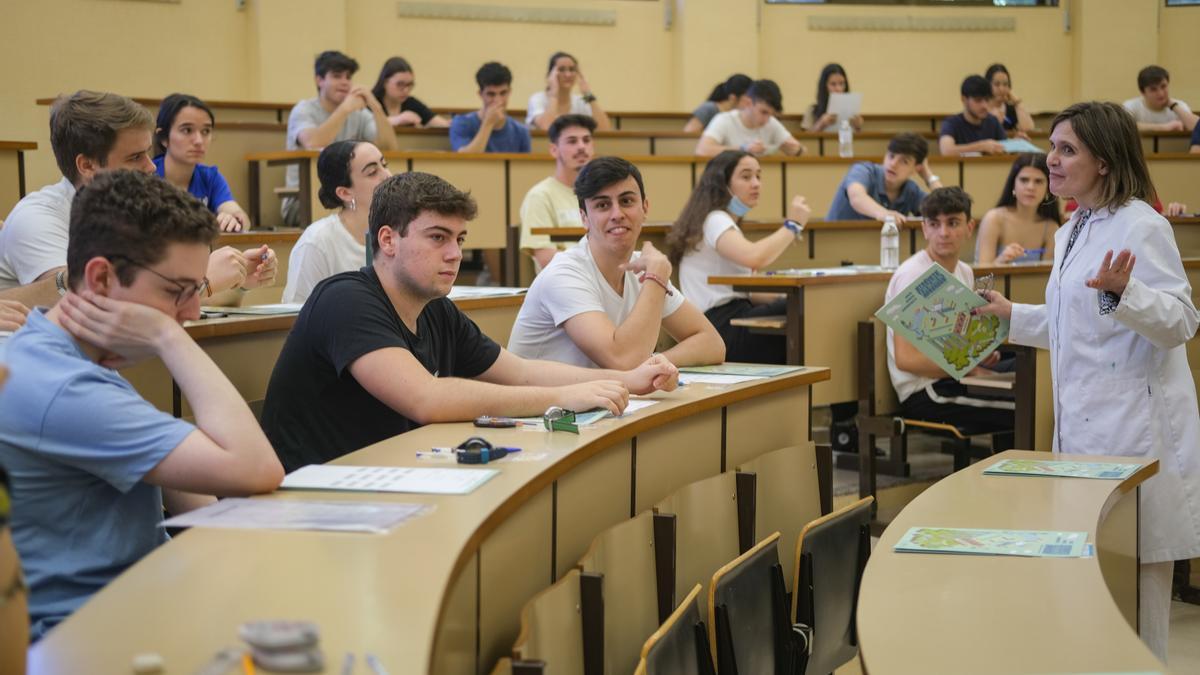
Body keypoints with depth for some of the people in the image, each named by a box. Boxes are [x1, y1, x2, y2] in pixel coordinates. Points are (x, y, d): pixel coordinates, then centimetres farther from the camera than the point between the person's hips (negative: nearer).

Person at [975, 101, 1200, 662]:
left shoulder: (1140, 226, -13)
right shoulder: (1073, 232, 14)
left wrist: (1122, 291, -36)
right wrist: (1011, 316, 21)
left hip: (1133, 423, -9)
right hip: (1084, 424, 9)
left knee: (1134, 570, -3)